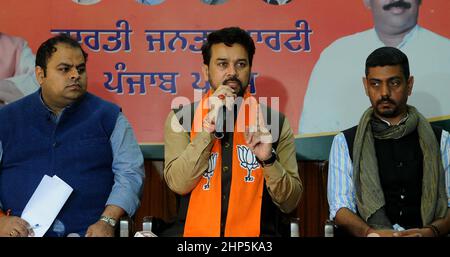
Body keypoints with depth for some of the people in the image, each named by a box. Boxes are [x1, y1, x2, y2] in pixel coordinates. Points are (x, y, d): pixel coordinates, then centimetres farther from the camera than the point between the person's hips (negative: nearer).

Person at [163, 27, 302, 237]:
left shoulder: (274, 122, 6)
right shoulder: (181, 118, 7)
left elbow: (289, 203, 4)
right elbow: (178, 184, -7)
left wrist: (268, 160, -12)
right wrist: (208, 128, -13)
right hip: (194, 231, -1)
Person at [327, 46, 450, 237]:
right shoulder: (345, 142, 10)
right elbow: (340, 207, 1)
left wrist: (431, 231, -14)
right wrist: (370, 233, -18)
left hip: (424, 234, 2)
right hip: (372, 236, -1)